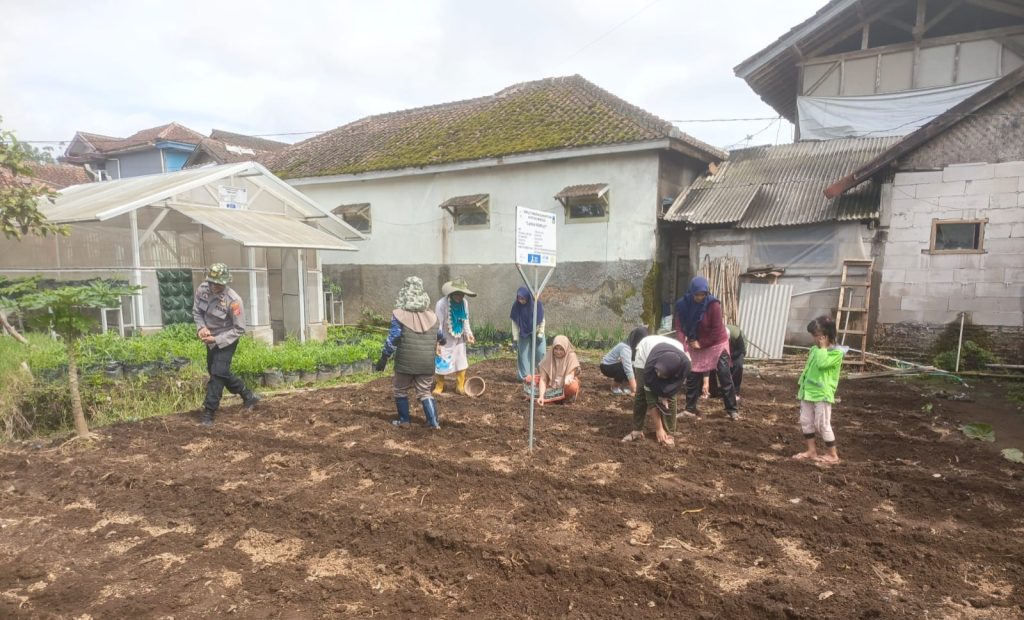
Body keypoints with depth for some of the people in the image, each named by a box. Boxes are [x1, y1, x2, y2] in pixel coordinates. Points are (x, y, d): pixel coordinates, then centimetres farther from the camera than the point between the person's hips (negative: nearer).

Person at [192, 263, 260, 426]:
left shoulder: (233, 300, -28)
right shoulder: (202, 289, -13)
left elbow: (239, 329, -21)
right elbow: (196, 312, 2)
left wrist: (217, 339, -27)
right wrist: (201, 327, -17)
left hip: (226, 340, -7)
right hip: (211, 339, 7)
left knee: (218, 373, -12)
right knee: (221, 373, 17)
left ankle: (209, 412, -1)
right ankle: (248, 396, 34)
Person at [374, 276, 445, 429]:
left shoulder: (399, 315, -7)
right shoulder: (432, 316, 5)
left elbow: (392, 340, -10)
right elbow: (441, 338, 17)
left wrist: (383, 359, -2)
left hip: (405, 362, -3)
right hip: (427, 363, 3)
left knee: (401, 391, 17)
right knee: (425, 392, 13)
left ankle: (404, 420, 23)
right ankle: (434, 422, 7)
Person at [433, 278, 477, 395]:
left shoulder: (464, 302, -8)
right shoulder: (441, 304, -24)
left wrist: (468, 334, -4)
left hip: (458, 339, 5)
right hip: (444, 340, -5)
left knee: (461, 363, 9)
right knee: (441, 363, 5)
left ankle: (460, 387, 22)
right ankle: (439, 386, 25)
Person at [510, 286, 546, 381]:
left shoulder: (536, 304, -21)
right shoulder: (516, 306, -18)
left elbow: (542, 320, -11)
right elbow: (514, 322, -12)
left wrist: (540, 334, -13)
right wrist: (515, 338, -13)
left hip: (536, 332, -1)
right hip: (523, 333, 1)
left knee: (540, 352, -5)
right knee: (524, 353, -1)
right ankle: (525, 375, 6)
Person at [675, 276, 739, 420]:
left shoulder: (713, 304, -23)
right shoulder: (683, 304, -12)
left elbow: (717, 330, -19)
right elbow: (680, 326, -7)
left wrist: (702, 343, -16)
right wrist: (690, 340, -20)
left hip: (716, 344, -4)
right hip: (696, 345, 4)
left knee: (725, 376, -4)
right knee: (692, 377, 5)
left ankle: (732, 410, 4)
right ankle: (690, 409, 15)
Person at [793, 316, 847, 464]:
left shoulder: (837, 352, -12)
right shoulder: (814, 349, 11)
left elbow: (822, 364, -28)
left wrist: (823, 347, -17)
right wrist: (802, 385, 14)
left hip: (823, 393, -8)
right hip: (808, 391, 8)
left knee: (822, 424, -3)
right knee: (805, 421, 11)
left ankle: (833, 454, 12)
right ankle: (811, 451, 22)